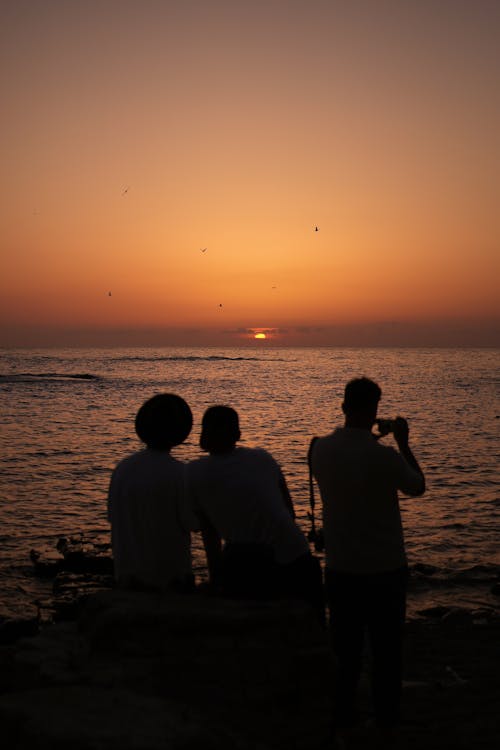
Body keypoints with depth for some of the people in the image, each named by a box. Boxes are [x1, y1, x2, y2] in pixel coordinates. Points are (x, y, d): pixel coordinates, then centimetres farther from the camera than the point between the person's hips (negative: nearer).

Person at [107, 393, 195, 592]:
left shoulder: (122, 468, -2)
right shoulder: (179, 473, -17)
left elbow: (112, 516, 7)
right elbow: (190, 523, -11)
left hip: (127, 572, 5)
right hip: (169, 574, -5)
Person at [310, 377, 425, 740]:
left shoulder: (321, 449, -8)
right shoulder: (384, 456, -23)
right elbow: (418, 486, -3)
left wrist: (372, 439, 17)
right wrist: (403, 442, 5)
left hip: (340, 567, 4)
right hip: (385, 569, -4)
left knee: (344, 645, 17)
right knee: (387, 647, 14)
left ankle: (342, 715, 27)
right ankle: (387, 717, 25)